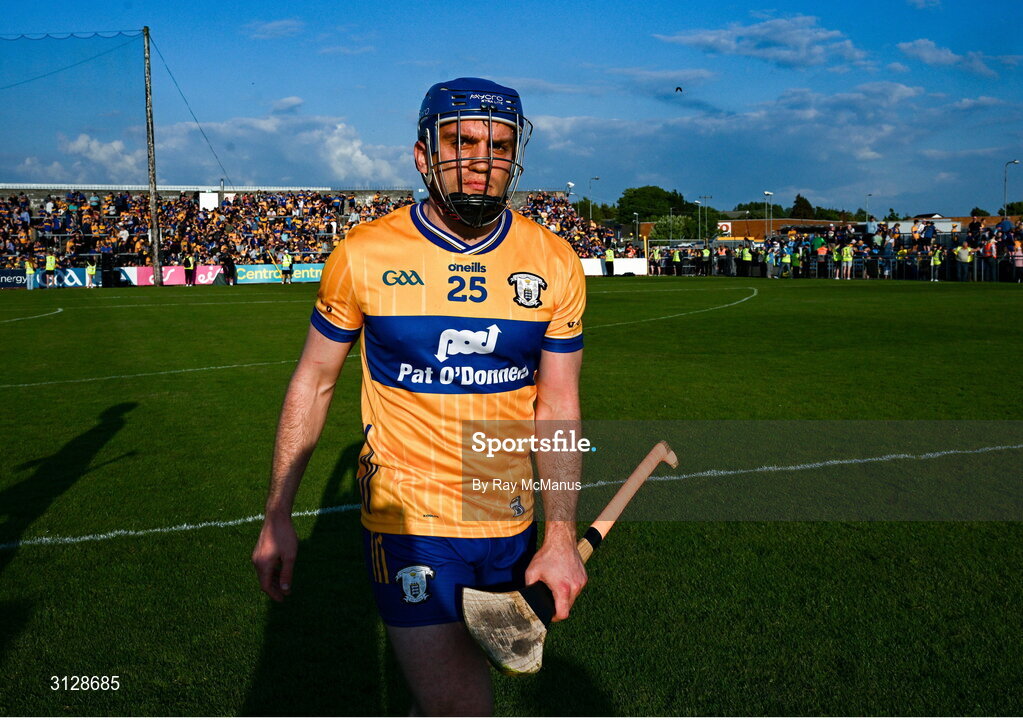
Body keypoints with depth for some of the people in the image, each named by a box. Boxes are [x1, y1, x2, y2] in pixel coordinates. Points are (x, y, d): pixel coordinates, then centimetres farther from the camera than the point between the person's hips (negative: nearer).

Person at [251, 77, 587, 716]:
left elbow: (557, 404, 1)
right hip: (406, 516, -3)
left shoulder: (555, 264, -4)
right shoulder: (365, 255, -9)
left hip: (511, 519, 3)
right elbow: (314, 382, 2)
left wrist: (562, 535, -5)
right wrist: (277, 516, 2)